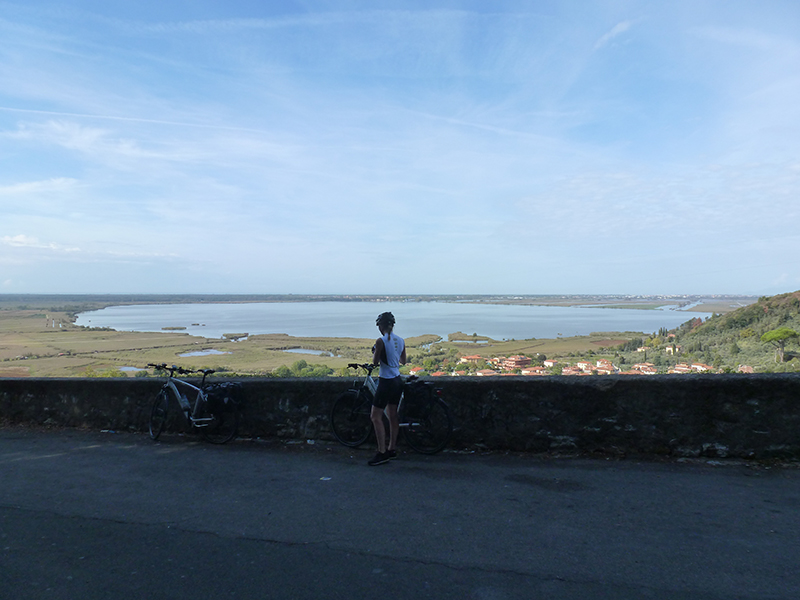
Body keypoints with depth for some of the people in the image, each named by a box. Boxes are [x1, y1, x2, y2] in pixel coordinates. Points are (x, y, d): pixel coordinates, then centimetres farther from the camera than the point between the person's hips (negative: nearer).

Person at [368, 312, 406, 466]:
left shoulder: (381, 341, -16)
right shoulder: (400, 340, 5)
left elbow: (375, 362, -11)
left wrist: (374, 352, 7)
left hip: (386, 382, -8)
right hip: (397, 381, 8)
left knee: (376, 417, -2)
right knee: (393, 416, 15)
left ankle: (382, 452, -3)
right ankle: (392, 449, 24)